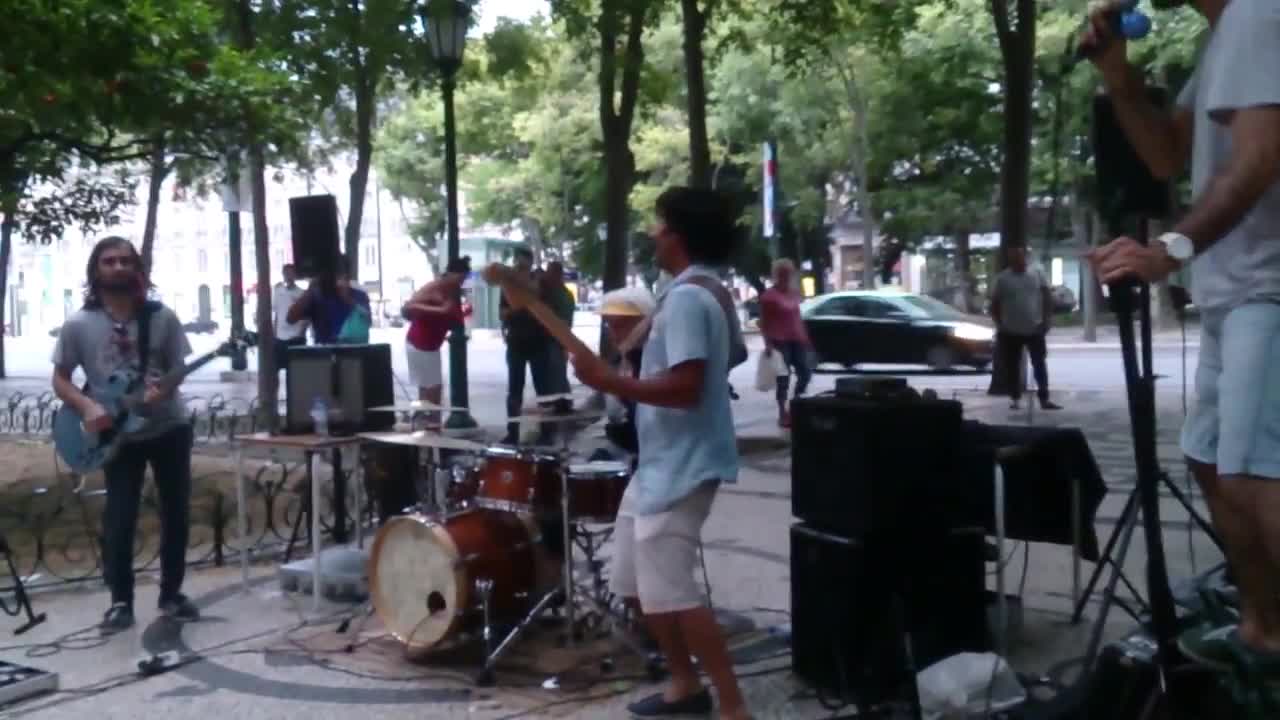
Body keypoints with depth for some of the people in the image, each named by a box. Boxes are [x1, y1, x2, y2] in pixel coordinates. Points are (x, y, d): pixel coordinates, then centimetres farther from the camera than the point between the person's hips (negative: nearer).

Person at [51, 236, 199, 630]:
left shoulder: (162, 318, -5)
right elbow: (60, 380, -1)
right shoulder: (78, 325, -7)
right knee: (119, 518, -5)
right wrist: (87, 407, -19)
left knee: (177, 512, 6)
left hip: (169, 426, 1)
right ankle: (120, 601, 9)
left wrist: (164, 390, -23)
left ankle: (171, 594, 20)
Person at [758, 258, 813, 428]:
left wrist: (805, 338, 19)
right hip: (780, 341, -7)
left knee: (805, 373, 6)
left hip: (796, 340, 7)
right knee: (783, 378, -3)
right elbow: (764, 322, -10)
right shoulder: (769, 296, -8)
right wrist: (768, 343, -17)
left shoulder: (794, 293, 14)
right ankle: (783, 413, 5)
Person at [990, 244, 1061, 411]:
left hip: (1035, 330, 1)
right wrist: (999, 325, -5)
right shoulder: (1002, 278, -1)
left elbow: (1047, 297, 6)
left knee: (1040, 365, 1)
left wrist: (1046, 319, -3)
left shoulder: (1037, 274, 4)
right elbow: (995, 304, 2)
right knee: (1012, 367, 3)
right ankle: (1015, 399, 13)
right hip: (1011, 332, -1)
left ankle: (1044, 399, 4)